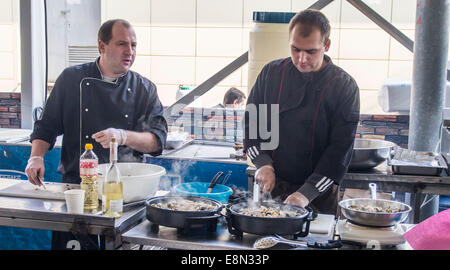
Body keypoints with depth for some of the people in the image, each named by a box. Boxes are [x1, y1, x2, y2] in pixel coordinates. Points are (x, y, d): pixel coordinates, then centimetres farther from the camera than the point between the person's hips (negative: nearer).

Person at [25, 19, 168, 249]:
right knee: (65, 240, -15)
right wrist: (36, 157, -4)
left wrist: (123, 136, -18)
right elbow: (47, 126, 13)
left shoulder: (145, 89, 7)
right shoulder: (72, 79, 7)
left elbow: (157, 140, -1)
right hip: (75, 184, 0)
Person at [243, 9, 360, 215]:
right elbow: (251, 121, 6)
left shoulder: (345, 86, -9)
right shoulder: (271, 73, 0)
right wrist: (262, 163, -9)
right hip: (272, 187, 2)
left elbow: (341, 148, -12)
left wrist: (306, 193, -19)